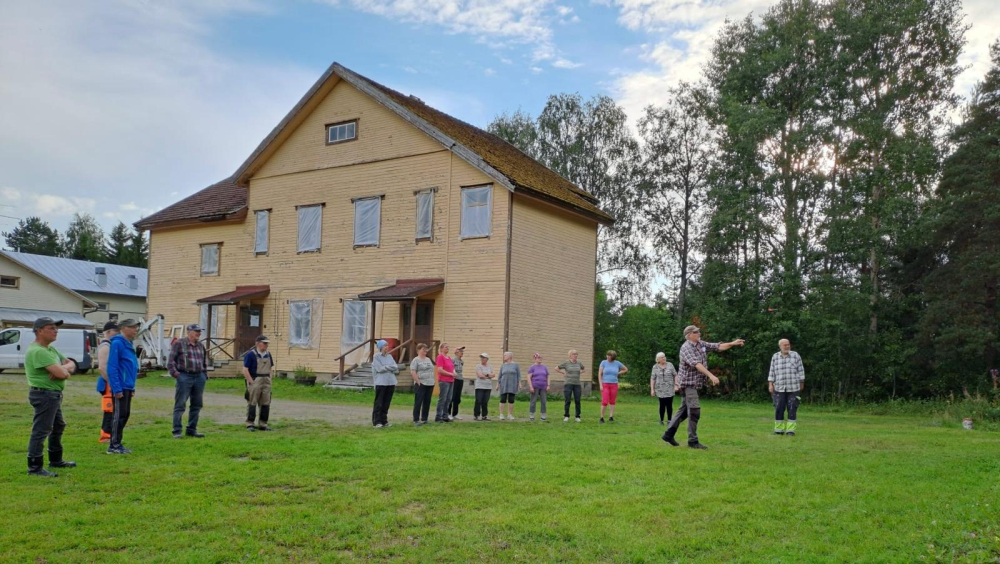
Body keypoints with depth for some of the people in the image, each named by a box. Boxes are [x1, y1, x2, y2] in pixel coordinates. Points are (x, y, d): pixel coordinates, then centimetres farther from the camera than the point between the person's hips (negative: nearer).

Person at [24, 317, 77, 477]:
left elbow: (71, 364, 12)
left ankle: (55, 460, 34)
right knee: (41, 431, -7)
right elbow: (61, 373, -27)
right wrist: (64, 370, -4)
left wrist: (64, 368, -10)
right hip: (44, 394, -11)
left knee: (58, 427, 21)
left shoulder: (50, 349, 13)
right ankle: (35, 467, -2)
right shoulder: (38, 351, -20)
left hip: (54, 395, 11)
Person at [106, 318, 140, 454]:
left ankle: (117, 443, 21)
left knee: (125, 415, 13)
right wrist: (117, 389, -21)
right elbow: (112, 368, -19)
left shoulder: (129, 344, 14)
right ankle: (114, 445, 5)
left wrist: (132, 387, 17)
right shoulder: (117, 343, -14)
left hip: (128, 387, 9)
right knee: (118, 415, -3)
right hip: (120, 387, -9)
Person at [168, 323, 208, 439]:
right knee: (180, 405, -3)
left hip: (199, 377, 6)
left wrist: (205, 374, 16)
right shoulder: (179, 344, -2)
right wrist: (175, 374, -10)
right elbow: (171, 360, -4)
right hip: (184, 377, -6)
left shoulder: (201, 346, 15)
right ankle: (177, 431, 1)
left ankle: (192, 430, 18)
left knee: (196, 405, 9)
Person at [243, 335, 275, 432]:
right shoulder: (250, 354, -9)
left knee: (266, 404, 7)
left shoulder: (268, 354, 12)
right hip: (255, 381, -6)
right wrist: (251, 382, -14)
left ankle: (263, 424, 15)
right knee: (252, 403, -2)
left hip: (266, 382, 6)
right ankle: (250, 424, 5)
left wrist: (269, 379, 9)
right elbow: (245, 370, -11)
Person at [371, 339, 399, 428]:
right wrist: (390, 367, -4)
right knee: (378, 403, -1)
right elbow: (380, 368, -13)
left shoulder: (390, 356, 12)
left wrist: (386, 368, -8)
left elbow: (396, 368, 5)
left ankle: (384, 421, 16)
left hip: (391, 383, 5)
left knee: (386, 403, 7)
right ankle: (376, 422, 4)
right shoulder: (376, 357, -2)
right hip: (381, 383, -5)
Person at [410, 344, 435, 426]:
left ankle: (424, 419, 16)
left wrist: (432, 381, 10)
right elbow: (413, 372, -12)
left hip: (430, 384, 7)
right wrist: (418, 382, -16)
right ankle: (416, 420, 1)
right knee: (418, 402, -4)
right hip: (421, 385, -7)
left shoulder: (428, 359, 17)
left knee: (427, 403, 8)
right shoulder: (416, 360, -5)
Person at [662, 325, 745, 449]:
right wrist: (711, 375, -38)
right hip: (688, 383, -9)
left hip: (694, 383, 9)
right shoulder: (686, 347, -17)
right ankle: (693, 441, -4)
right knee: (694, 411, -10)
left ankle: (668, 434, 20)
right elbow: (696, 364, -29)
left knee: (684, 410, 13)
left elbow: (718, 347, 8)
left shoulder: (701, 344, 10)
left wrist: (733, 343, -5)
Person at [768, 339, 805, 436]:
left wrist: (802, 383, 5)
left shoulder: (795, 355, -1)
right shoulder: (775, 357, 3)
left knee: (792, 409, -1)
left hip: (793, 388, -1)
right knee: (779, 409, 0)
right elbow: (772, 372, 6)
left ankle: (790, 430, 4)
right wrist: (770, 384, -1)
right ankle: (779, 429, 8)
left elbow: (801, 370, 3)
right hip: (779, 388, 1)